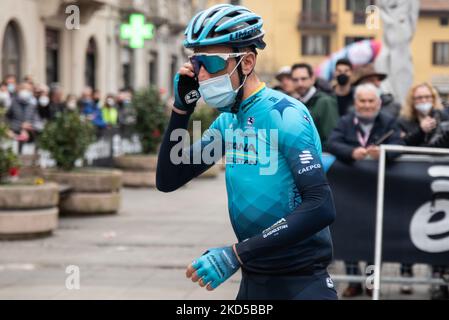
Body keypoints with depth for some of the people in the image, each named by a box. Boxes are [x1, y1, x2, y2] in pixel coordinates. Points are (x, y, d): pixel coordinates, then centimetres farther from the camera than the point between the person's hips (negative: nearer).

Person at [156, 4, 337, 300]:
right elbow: (168, 181, 10)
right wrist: (182, 108, -1)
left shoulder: (285, 115, -15)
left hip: (299, 283, -7)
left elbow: (321, 208, -25)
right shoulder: (227, 120, 7)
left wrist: (237, 253, -27)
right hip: (253, 280, 7)